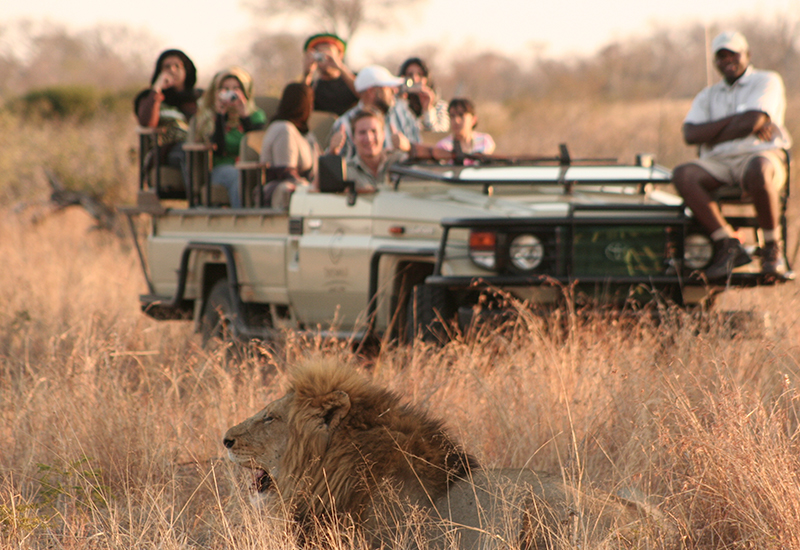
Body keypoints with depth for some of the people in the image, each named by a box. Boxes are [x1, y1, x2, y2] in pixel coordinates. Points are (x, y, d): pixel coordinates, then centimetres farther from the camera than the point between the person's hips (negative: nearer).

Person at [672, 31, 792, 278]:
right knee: (683, 175, -28)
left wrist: (710, 135, 1)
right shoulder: (708, 95, 23)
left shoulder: (768, 81, 9)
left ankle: (773, 248, -22)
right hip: (718, 163, 4)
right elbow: (690, 135, 5)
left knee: (758, 172, -42)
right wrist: (736, 121, -3)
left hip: (761, 155, -4)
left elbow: (753, 121, -9)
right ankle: (727, 244, -29)